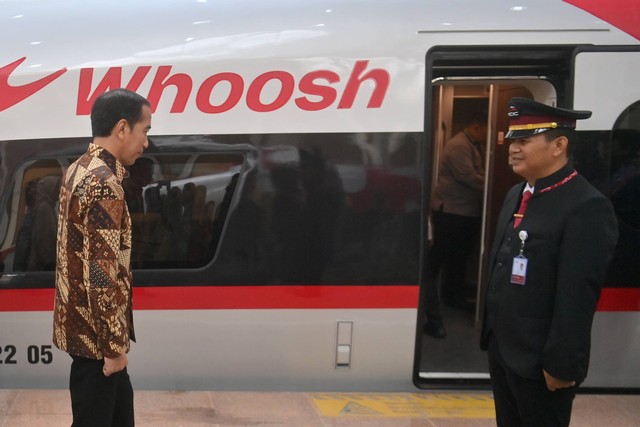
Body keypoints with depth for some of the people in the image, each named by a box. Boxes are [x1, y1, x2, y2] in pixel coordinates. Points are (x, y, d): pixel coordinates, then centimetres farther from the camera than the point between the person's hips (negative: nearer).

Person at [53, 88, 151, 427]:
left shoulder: (78, 170, 8)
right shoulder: (104, 186, -23)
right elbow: (102, 275, -26)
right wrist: (114, 346, -19)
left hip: (79, 319, 10)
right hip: (94, 330, -10)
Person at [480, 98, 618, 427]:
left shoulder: (587, 208, -18)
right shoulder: (516, 195, 10)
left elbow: (578, 297, -21)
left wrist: (560, 364, -20)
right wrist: (491, 333, 13)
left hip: (540, 359, -8)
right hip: (501, 348, 8)